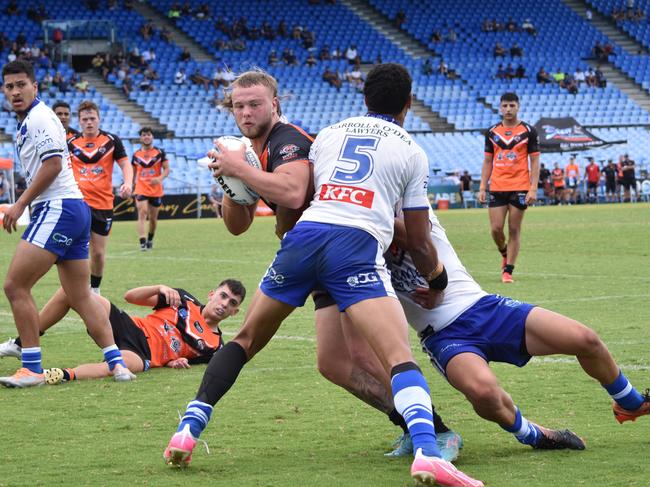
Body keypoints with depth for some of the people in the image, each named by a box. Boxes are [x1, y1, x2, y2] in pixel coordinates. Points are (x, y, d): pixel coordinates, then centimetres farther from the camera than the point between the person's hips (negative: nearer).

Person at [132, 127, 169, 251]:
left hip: (156, 190, 0)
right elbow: (132, 172, 16)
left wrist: (160, 178, -21)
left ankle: (150, 239, 34)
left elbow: (166, 169, -2)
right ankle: (142, 242, -25)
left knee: (153, 217, 10)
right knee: (142, 214, -18)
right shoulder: (136, 155, 7)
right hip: (141, 189, 0)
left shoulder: (159, 152, 2)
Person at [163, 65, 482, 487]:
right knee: (400, 358, -12)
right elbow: (419, 241, 20)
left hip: (305, 235, 3)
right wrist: (437, 281, 39)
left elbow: (295, 194, 19)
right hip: (357, 247, -3)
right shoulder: (412, 152, 18)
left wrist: (237, 168, 33)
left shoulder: (331, 133, 24)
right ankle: (427, 452, -36)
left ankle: (188, 430, 13)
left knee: (246, 339, 22)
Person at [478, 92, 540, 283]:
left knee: (514, 230, 0)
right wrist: (482, 188, 5)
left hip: (520, 188, -2)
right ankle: (505, 254, 28)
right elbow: (487, 162, 13)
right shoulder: (492, 132, 8)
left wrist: (533, 188, -10)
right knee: (496, 228, -2)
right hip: (497, 188, 2)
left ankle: (508, 271, 5)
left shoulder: (528, 131, 0)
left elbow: (535, 161, 0)